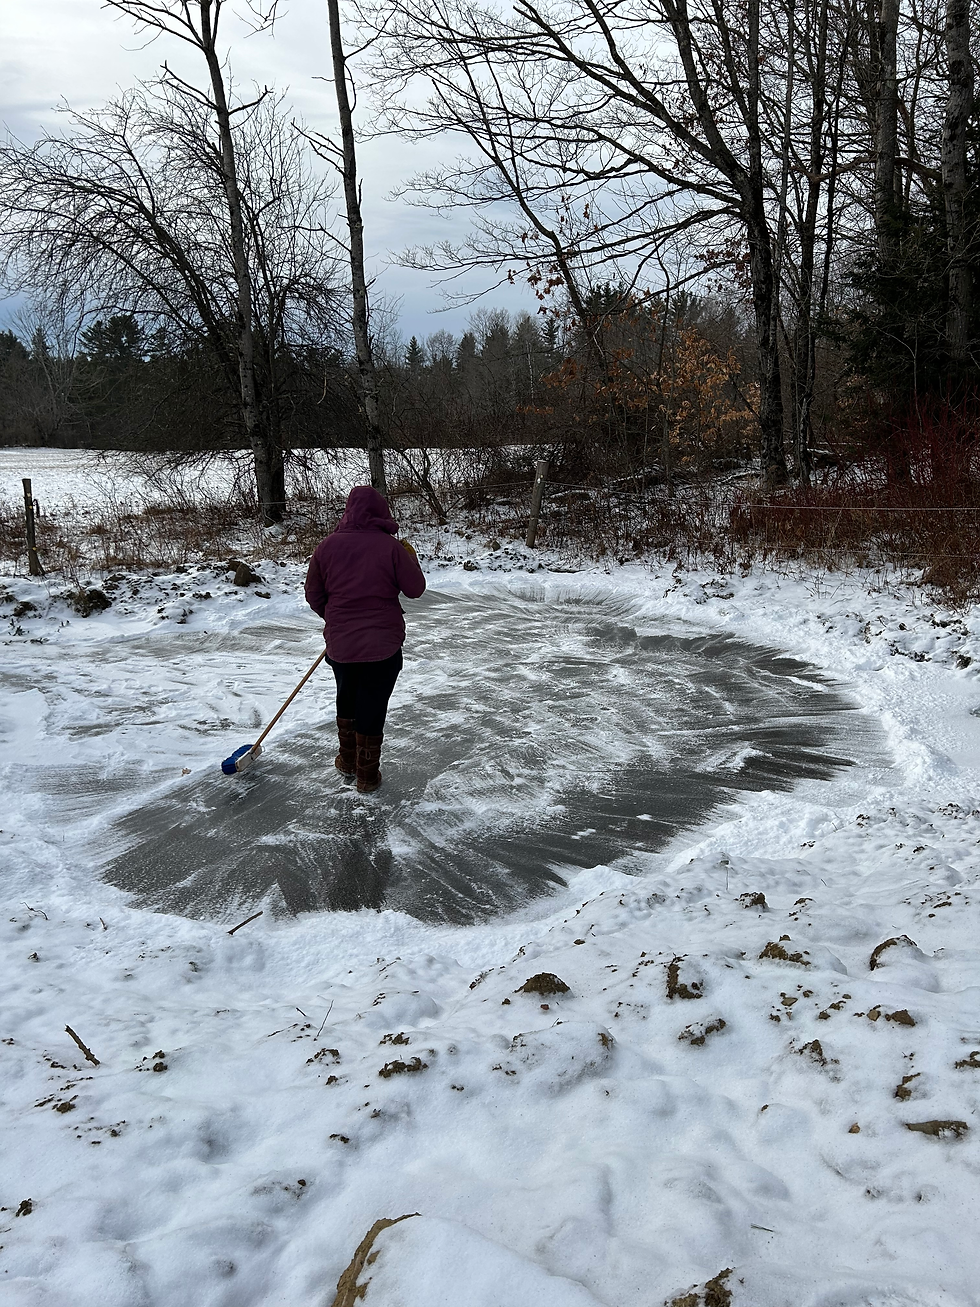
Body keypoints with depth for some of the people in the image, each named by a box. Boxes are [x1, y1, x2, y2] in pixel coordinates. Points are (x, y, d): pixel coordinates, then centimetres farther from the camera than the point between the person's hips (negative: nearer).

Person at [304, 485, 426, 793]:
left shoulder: (327, 546, -4)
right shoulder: (391, 547, -13)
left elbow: (314, 595, 5)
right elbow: (415, 589, -4)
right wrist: (410, 558, 13)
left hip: (340, 643, 3)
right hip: (383, 644, -3)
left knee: (347, 699, 24)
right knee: (372, 708, 9)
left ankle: (348, 761, 40)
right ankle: (367, 776, 21)